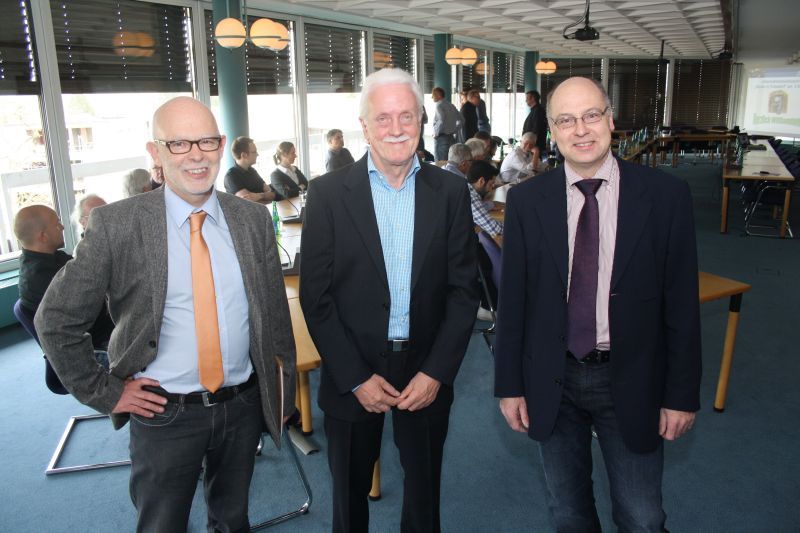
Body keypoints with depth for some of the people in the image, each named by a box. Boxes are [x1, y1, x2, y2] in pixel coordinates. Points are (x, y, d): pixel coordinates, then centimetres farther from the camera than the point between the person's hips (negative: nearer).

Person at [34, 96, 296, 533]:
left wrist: (281, 389, 8)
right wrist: (105, 393, -5)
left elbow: (275, 310, 6)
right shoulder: (116, 225, -12)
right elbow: (55, 319, -4)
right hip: (164, 413, -2)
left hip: (243, 405, 3)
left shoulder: (253, 219, -2)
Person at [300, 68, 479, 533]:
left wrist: (436, 372, -9)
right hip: (352, 376, -1)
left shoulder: (451, 191, -3)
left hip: (428, 374, 1)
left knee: (424, 494, 20)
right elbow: (316, 296, -7)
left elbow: (464, 288, -2)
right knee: (350, 494, 20)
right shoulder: (329, 193, -7)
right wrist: (356, 378, -10)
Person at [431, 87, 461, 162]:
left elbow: (442, 121, -26)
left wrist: (436, 133, -14)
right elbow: (460, 120, 17)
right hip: (451, 137, 8)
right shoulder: (451, 105, 14)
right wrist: (454, 130, 16)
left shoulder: (439, 106, -10)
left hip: (441, 137, -8)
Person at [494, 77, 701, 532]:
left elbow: (681, 301, -5)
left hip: (631, 382, -1)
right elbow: (513, 298, -2)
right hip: (552, 381, 1)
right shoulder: (526, 201, -5)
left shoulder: (666, 195, -8)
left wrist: (682, 393, -3)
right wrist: (510, 384, -1)